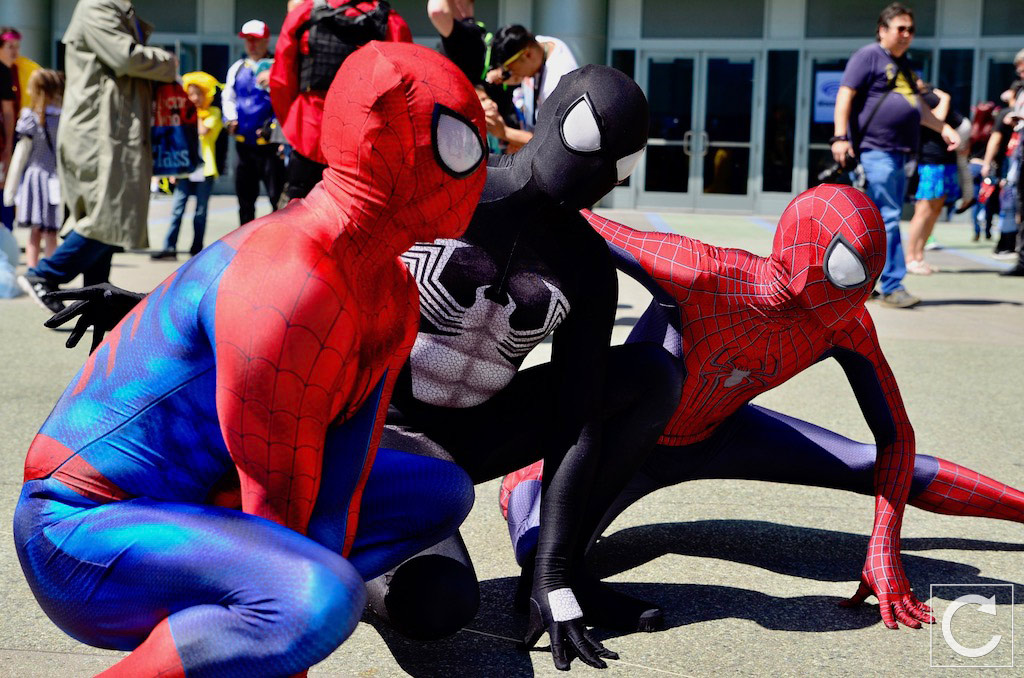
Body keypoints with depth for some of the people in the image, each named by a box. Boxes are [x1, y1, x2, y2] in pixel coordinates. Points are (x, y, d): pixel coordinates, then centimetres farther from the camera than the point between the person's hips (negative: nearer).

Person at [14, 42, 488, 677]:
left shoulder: (392, 298, 2)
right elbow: (279, 498, -21)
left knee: (441, 492, 12)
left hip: (199, 497, 10)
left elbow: (339, 490, -2)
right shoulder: (288, 289, -29)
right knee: (323, 603, -36)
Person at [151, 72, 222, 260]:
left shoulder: (213, 113, 4)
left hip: (204, 168, -4)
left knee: (200, 212, 1)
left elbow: (203, 131, -16)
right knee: (177, 209, -4)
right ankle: (169, 247, -6)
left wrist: (198, 114, -3)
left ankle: (196, 249, 7)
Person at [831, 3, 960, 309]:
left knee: (880, 221, 10)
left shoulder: (904, 65, 23)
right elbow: (845, 95, -12)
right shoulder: (868, 56, -4)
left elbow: (917, 106, 33)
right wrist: (840, 137, -22)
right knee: (887, 218, -12)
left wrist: (944, 128, 25)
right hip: (875, 151, -9)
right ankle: (893, 287, -11)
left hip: (899, 154, 9)